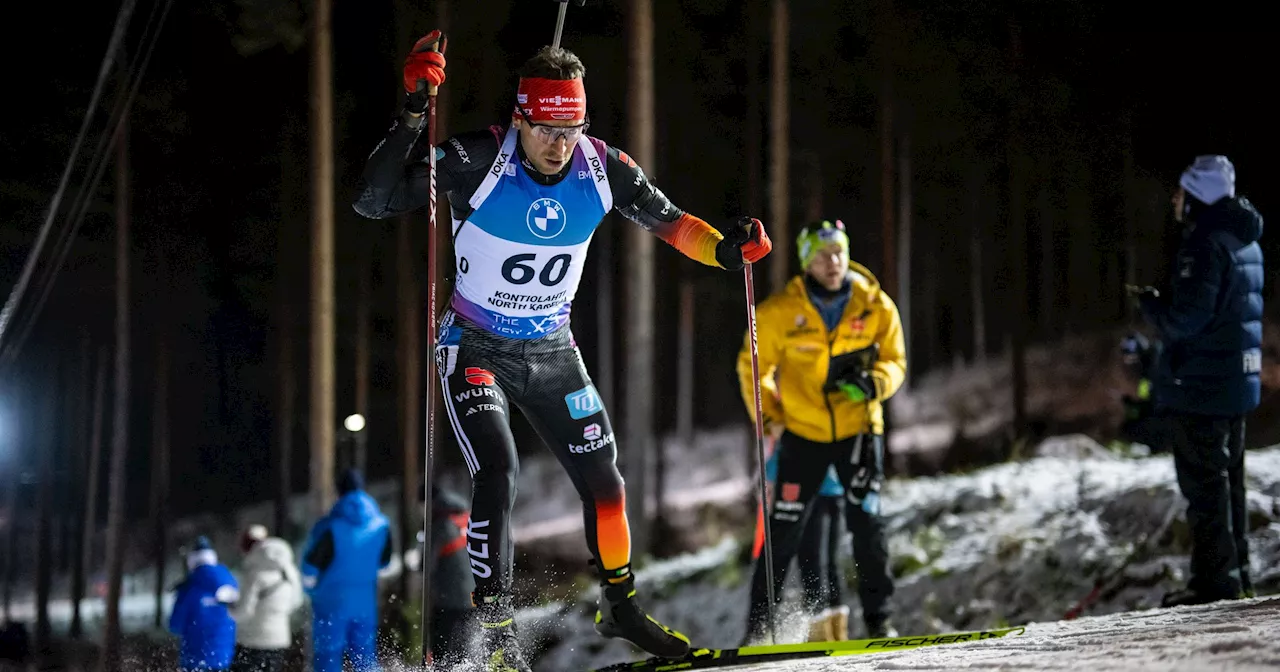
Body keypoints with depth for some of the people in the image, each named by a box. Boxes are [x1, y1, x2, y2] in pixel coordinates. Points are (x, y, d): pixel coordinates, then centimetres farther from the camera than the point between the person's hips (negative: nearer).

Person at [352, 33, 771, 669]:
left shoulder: (601, 168, -14)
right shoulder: (479, 161, -25)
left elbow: (666, 219, 1)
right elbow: (373, 200, -29)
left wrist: (723, 246, -18)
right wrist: (412, 116, -41)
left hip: (552, 352, 4)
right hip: (476, 348, -4)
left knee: (603, 480, 7)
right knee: (498, 473, -22)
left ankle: (620, 606, 31)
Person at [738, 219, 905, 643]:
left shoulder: (876, 307, -6)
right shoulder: (780, 312, -8)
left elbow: (895, 362, 2)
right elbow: (752, 367, 5)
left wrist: (871, 383, -19)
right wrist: (769, 417, -3)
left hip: (859, 429, 0)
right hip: (803, 433, 0)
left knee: (866, 523, -9)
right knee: (784, 530, -3)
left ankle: (878, 618, 1)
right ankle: (759, 622, 6)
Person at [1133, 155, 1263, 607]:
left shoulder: (1205, 245, -18)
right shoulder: (1245, 243, 12)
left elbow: (1184, 320, -23)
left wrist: (1150, 305, -4)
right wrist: (1165, 306, 17)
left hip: (1200, 383, -10)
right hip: (1238, 380, 10)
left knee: (1204, 484, -5)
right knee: (1227, 479, 17)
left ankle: (1214, 579, -5)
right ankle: (1235, 572, 22)